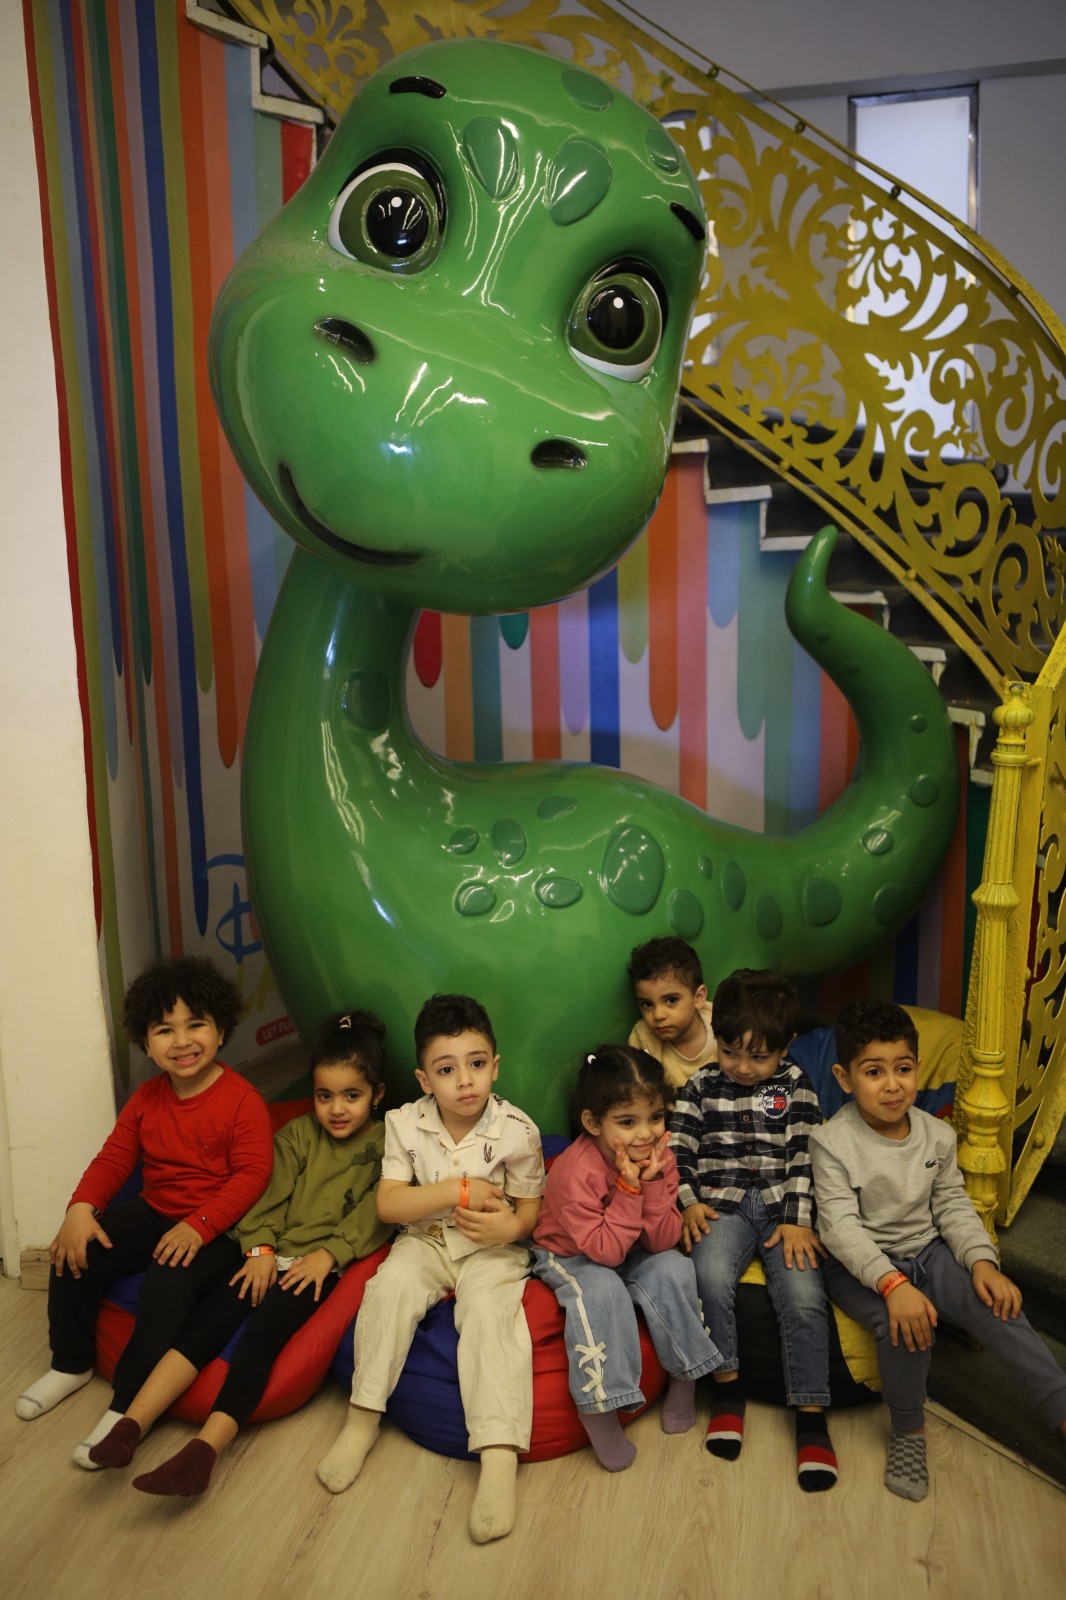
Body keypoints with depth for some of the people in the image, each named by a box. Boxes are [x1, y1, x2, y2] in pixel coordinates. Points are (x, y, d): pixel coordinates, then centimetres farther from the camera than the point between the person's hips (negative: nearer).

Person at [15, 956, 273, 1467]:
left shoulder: (242, 1100, -15)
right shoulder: (146, 1099, 5)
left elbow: (251, 1174, -19)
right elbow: (114, 1158, 3)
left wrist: (199, 1225, -29)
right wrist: (81, 1208, -16)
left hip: (215, 1226, -7)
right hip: (152, 1213, 7)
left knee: (168, 1280, -32)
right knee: (75, 1255, -8)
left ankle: (128, 1406, -15)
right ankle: (70, 1365, 16)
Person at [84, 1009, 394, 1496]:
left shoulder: (385, 1145, 5)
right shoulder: (297, 1134, 16)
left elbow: (374, 1215, -4)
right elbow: (270, 1193, 7)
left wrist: (329, 1254, -16)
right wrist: (260, 1248, -9)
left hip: (321, 1263, -4)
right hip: (273, 1252, 4)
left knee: (262, 1334, -26)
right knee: (206, 1322, -18)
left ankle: (204, 1450, -35)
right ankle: (131, 1424, -22)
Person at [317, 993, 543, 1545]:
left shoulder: (516, 1129, -11)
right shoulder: (406, 1123, -7)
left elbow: (531, 1207, -3)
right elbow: (388, 1204, -9)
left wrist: (510, 1226, -27)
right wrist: (458, 1191, -20)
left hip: (492, 1249, -2)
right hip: (425, 1240, 2)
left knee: (491, 1309, -29)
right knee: (391, 1286, -26)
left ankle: (499, 1456, -29)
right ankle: (362, 1421, -10)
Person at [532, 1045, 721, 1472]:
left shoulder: (659, 1158, -16)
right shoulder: (577, 1172, -32)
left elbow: (663, 1242, -17)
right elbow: (605, 1252, -31)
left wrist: (652, 1183, -31)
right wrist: (629, 1189, -37)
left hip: (632, 1254, 5)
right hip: (570, 1257, -5)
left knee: (674, 1270, -21)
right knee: (601, 1292, -34)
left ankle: (684, 1376, 0)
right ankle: (598, 1407, -19)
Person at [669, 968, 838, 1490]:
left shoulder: (795, 1086, 6)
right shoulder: (702, 1087, 7)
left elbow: (805, 1158, 2)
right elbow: (677, 1150, 6)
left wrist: (797, 1220, -7)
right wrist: (688, 1202, -8)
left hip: (782, 1207, 0)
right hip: (722, 1205, 0)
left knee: (804, 1296, -22)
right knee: (711, 1275, -29)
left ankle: (810, 1416, -7)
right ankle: (727, 1382, -7)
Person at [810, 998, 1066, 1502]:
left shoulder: (937, 1135, -1)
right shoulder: (832, 1143, -17)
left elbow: (953, 1205, 4)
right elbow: (841, 1226, -22)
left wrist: (982, 1261, -14)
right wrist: (891, 1283, -35)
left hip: (926, 1251, 5)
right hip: (860, 1266, -4)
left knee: (998, 1307, -19)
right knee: (905, 1324, -30)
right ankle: (908, 1431, -4)